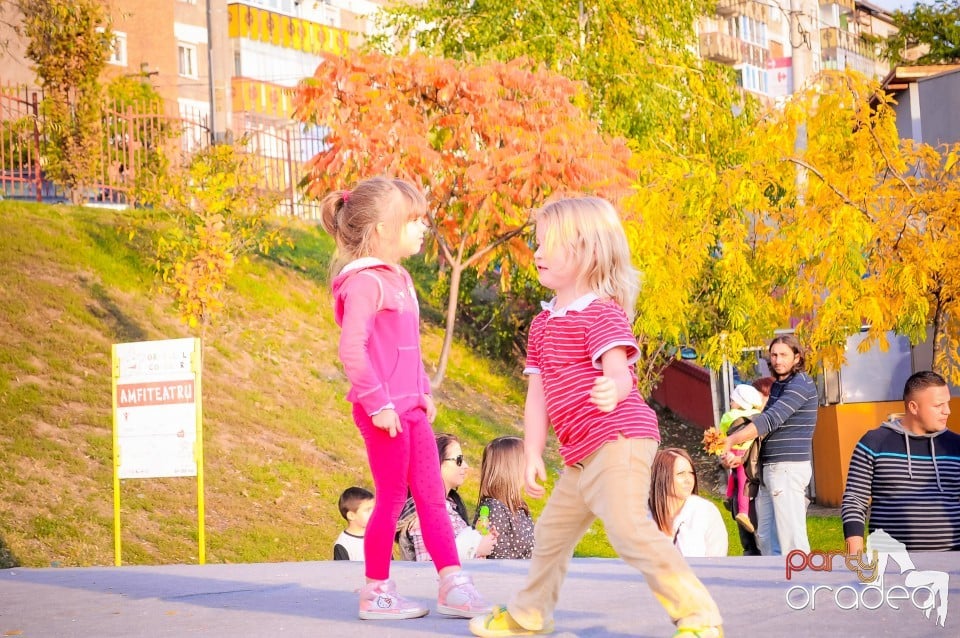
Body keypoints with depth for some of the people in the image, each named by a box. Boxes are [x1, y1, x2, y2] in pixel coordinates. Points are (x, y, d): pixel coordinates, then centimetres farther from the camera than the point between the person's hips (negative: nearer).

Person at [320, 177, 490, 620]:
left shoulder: (398, 279, 15)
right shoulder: (365, 282, -16)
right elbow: (351, 350, -24)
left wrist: (423, 391, 18)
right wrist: (378, 403, -22)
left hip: (411, 407, 9)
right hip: (384, 412, -9)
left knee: (432, 496, 8)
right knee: (392, 499, 0)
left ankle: (452, 585, 12)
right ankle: (376, 593, 13)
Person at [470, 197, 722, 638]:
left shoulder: (602, 313, -11)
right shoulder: (543, 324, 14)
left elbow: (619, 372, -26)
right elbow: (537, 393, 12)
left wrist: (614, 389, -50)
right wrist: (532, 455, 7)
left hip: (618, 440, -9)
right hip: (581, 453, 10)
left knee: (629, 527, -21)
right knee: (552, 531, 20)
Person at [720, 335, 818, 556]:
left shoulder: (801, 384, -11)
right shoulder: (778, 385, 19)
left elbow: (771, 420, -21)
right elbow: (762, 420, 19)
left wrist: (730, 440, -19)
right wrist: (740, 456, 5)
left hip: (788, 469, -10)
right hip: (769, 469, 10)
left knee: (791, 537, -11)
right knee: (766, 537, 11)